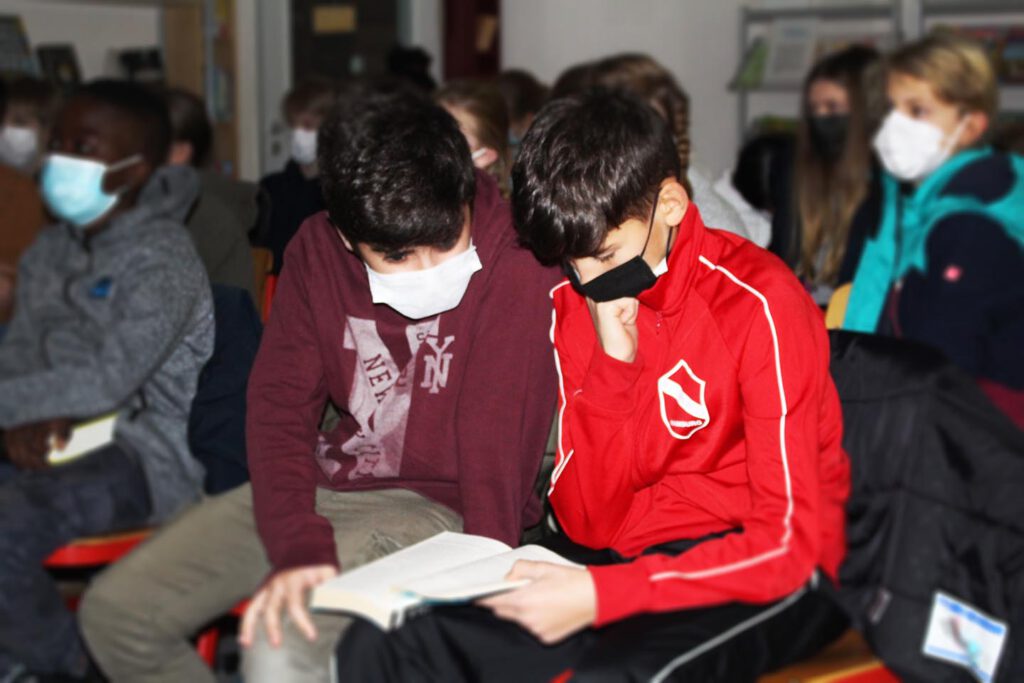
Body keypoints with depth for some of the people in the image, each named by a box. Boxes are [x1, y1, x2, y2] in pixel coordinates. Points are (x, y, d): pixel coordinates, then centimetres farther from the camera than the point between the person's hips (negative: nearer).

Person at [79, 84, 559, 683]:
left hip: (440, 506, -6)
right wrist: (297, 547, -20)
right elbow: (279, 405, -4)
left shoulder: (516, 272, -19)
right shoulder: (318, 251, -1)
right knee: (115, 611, 2)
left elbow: (498, 449, -21)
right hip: (327, 483, 7)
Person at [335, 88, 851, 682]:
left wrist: (600, 594, -26)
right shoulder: (574, 303, 4)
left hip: (764, 577, -5)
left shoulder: (759, 302, -14)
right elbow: (589, 524, 1)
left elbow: (790, 542, -17)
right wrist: (613, 362, -12)